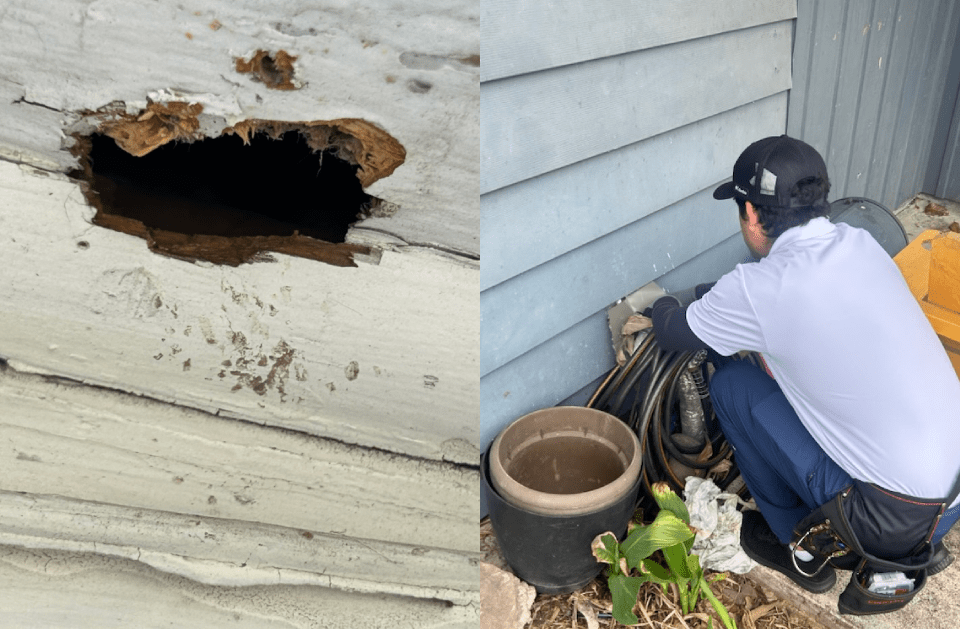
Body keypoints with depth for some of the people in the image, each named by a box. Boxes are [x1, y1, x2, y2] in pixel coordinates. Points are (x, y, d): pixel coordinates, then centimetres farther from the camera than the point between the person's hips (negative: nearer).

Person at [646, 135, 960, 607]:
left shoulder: (756, 289, -19)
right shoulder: (860, 243, 1)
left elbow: (671, 332, 1)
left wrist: (663, 306, 23)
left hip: (892, 522, -7)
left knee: (731, 384, 0)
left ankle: (800, 549, 18)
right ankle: (919, 546, 28)